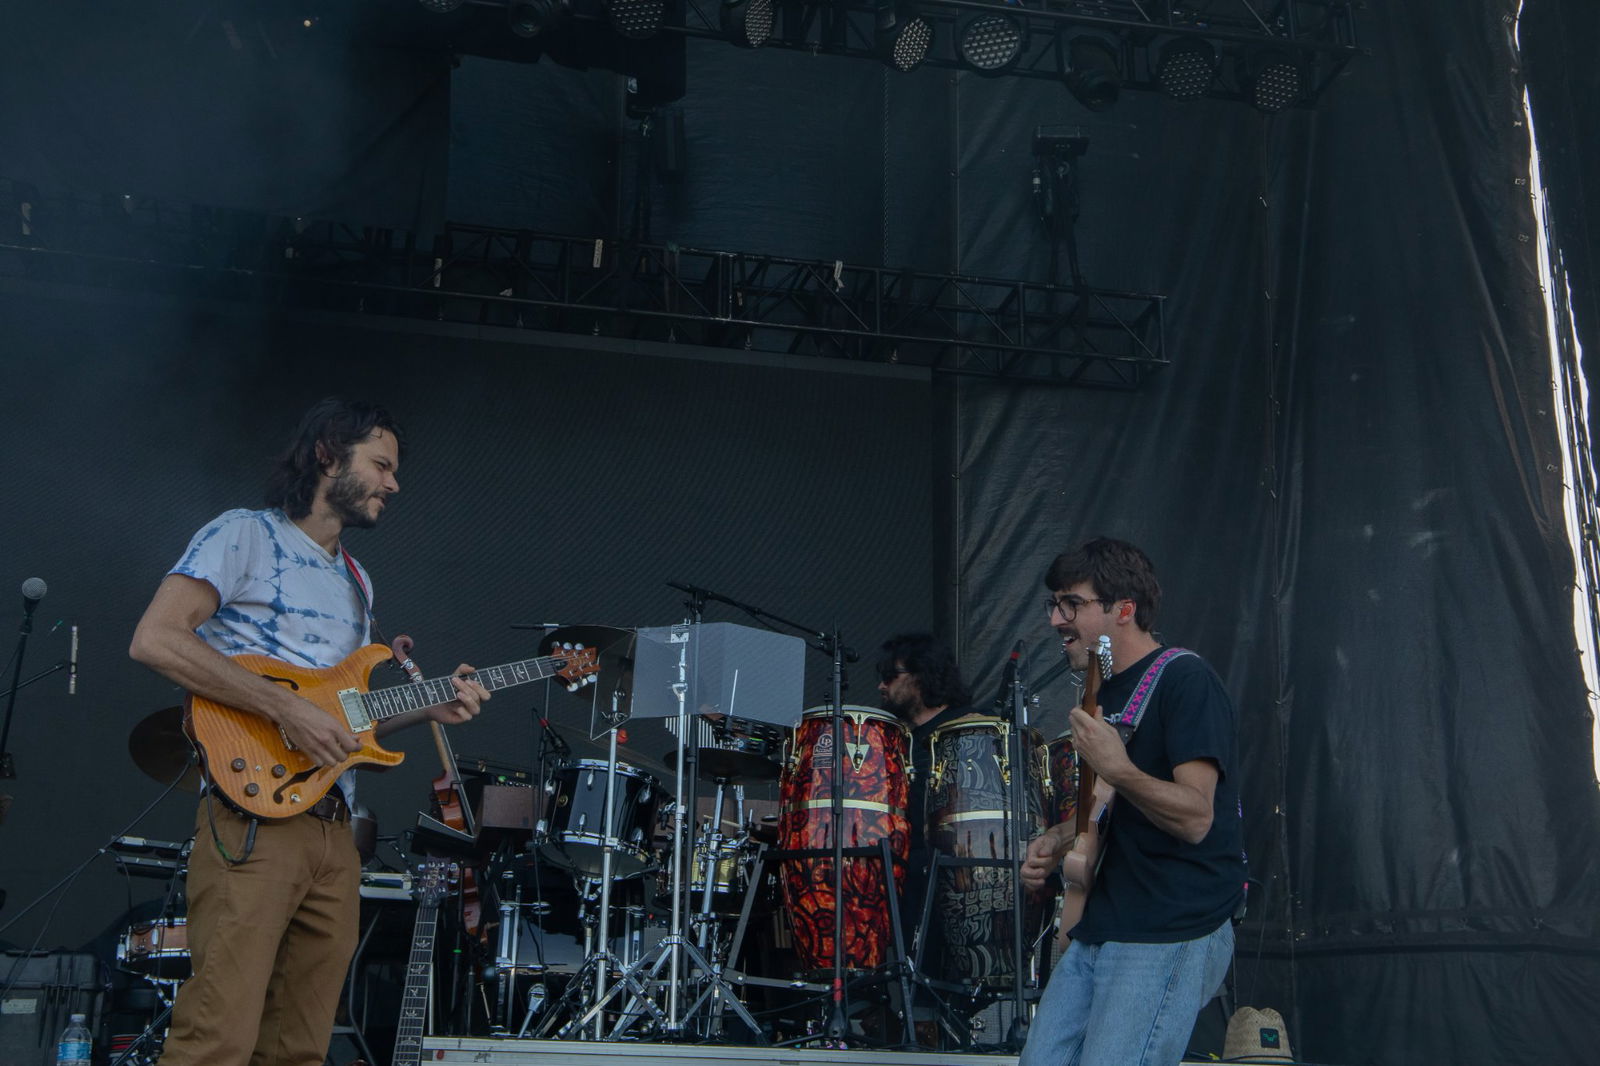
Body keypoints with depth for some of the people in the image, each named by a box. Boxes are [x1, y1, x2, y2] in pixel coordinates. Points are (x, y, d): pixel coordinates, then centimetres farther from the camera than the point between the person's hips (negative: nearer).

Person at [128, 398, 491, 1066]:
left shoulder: (355, 581, 25)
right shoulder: (245, 536, 0)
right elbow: (155, 639, -14)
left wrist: (428, 708, 8)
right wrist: (287, 709, -17)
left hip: (333, 828, 8)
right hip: (254, 814, -8)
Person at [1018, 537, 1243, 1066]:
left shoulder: (1184, 679, -12)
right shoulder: (1107, 690, 16)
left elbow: (1195, 817, -21)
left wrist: (1117, 769, -34)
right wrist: (1057, 839, 10)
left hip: (1172, 937, -9)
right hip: (1100, 930, 9)